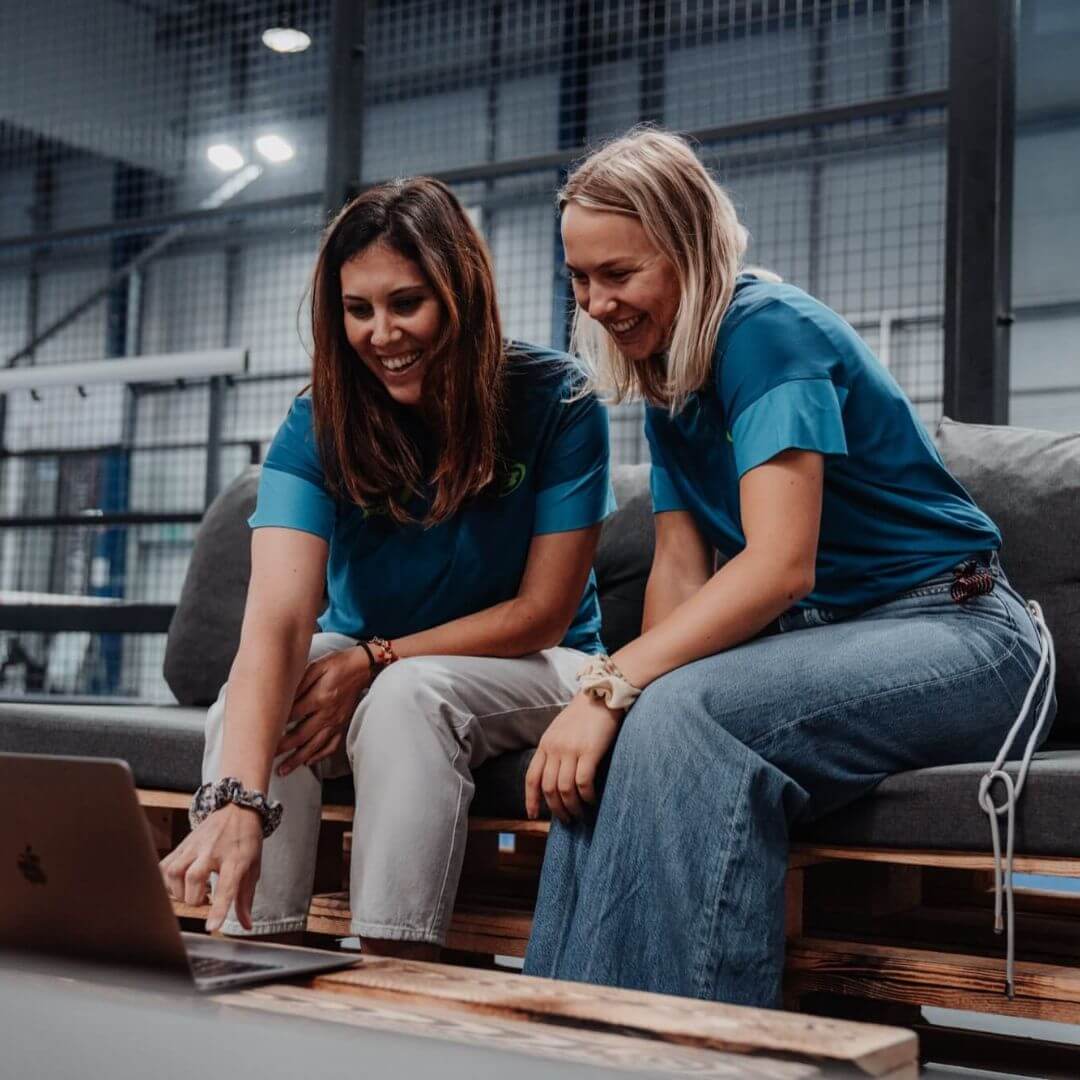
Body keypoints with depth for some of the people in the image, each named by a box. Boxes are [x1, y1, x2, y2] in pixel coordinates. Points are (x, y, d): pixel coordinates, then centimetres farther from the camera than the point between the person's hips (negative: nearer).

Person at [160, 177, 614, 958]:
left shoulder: (557, 402, -18)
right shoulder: (318, 427, -16)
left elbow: (544, 613, -15)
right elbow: (277, 620, -31)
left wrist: (377, 659, -23)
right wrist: (237, 801, -47)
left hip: (525, 670, -2)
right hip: (364, 663, 2)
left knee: (408, 696, -34)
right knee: (255, 703, -28)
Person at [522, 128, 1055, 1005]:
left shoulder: (767, 330, -17)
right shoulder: (667, 380, 11)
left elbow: (780, 566, -27)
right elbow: (680, 566, 4)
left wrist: (612, 687, -33)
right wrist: (615, 692, -14)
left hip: (951, 631, -8)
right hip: (822, 640, 8)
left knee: (678, 715, -32)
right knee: (607, 744, -18)